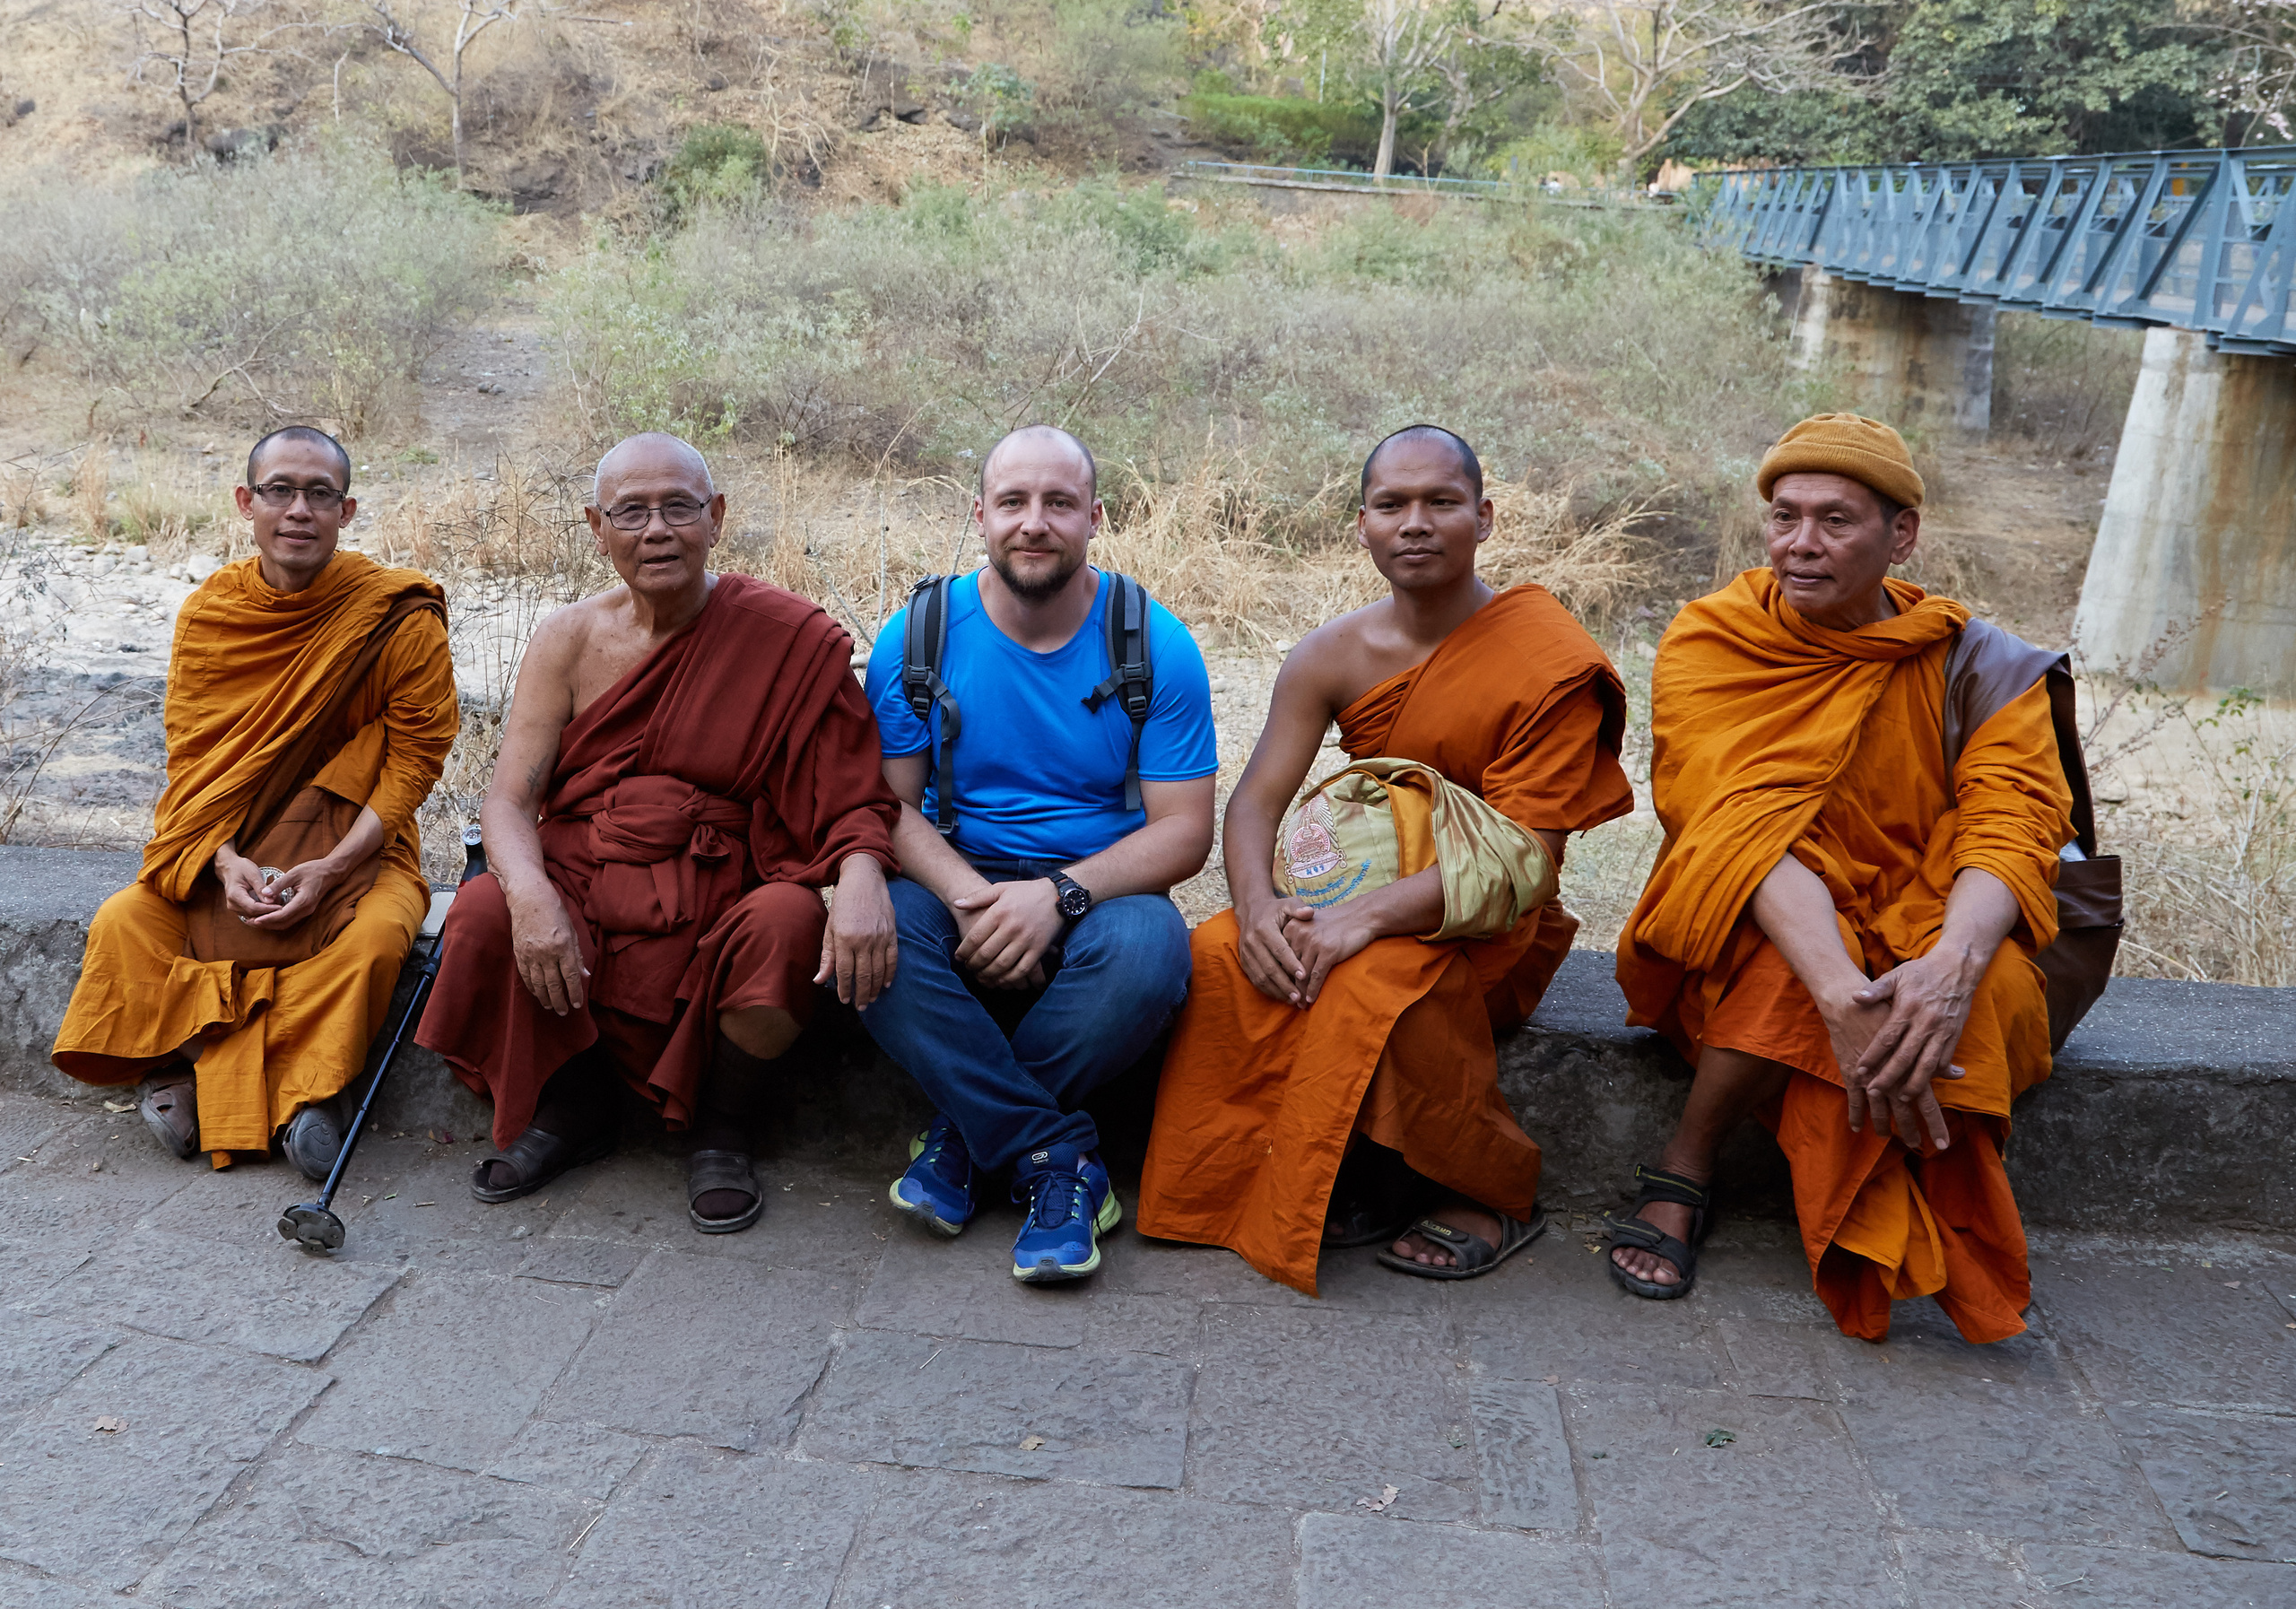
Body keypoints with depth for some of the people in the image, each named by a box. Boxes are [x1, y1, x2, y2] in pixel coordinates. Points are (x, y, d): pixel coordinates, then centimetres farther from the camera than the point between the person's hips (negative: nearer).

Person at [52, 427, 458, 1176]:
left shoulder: (401, 618, -10)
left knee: (375, 938, -33)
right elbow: (191, 757, 2)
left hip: (357, 843, -3)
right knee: (121, 924, -20)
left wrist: (330, 868, -21)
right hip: (228, 847, 3)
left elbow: (414, 759, -9)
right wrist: (225, 861, -17)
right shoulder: (207, 613, 1)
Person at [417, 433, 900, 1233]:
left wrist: (862, 877, -30)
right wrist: (532, 894, -24)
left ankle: (720, 1128, -2)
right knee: (484, 915, -26)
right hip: (581, 893, 3)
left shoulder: (789, 637, -4)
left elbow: (854, 797, -7)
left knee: (788, 922, -33)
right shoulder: (570, 638, 4)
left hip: (719, 908, -2)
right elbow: (509, 797, -2)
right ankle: (570, 1106, 6)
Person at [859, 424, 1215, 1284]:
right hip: (957, 883, 1)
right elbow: (889, 804, -3)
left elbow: (1185, 829, -7)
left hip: (1098, 891, -1)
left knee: (1148, 947, -34)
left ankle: (969, 1130, -13)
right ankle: (1059, 1153, -22)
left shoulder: (1156, 644, -4)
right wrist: (971, 896, -24)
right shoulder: (918, 637, -1)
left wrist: (1059, 894, -24)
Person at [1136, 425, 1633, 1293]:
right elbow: (1256, 800, -3)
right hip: (1355, 897, 5)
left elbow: (1523, 859, -21)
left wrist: (1364, 917, -32)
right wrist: (1257, 905, -27)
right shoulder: (1332, 655, 0)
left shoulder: (1551, 661, -15)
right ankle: (1359, 1173, -6)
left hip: (1485, 928, -5)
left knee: (1373, 985, -35)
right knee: (1218, 955, -22)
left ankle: (1498, 1195, -9)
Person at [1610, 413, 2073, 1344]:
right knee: (1794, 949, -35)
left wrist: (1950, 966, -40)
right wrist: (1841, 992, -40)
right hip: (1743, 939, -1)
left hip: (1927, 936, 2)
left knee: (1989, 985, -31)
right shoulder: (1710, 642, -9)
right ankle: (1682, 1177, -13)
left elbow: (2012, 825, -17)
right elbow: (1742, 828, -24)